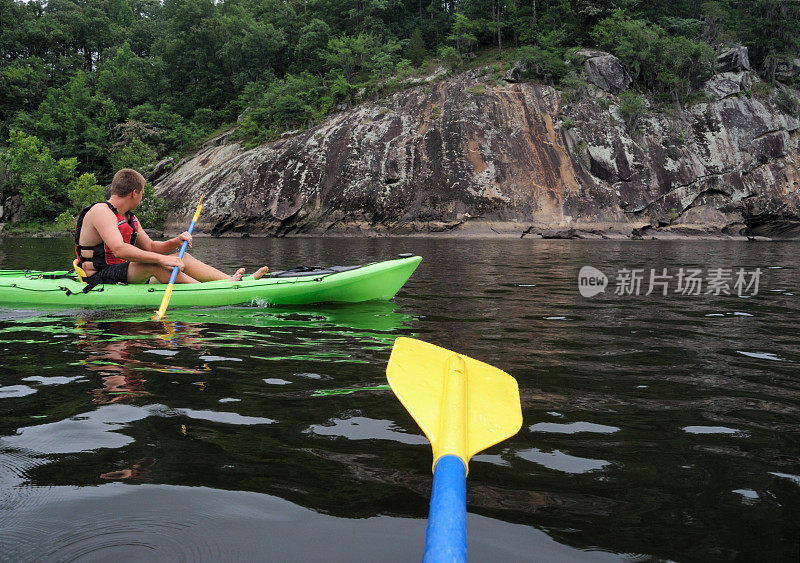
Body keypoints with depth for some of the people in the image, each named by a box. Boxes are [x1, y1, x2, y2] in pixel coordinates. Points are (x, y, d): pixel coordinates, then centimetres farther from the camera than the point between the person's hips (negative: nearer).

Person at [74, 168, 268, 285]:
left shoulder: (130, 219, 17)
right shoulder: (101, 211, -15)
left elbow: (150, 247, 17)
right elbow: (119, 250, -29)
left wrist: (175, 242, -4)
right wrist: (161, 258, -32)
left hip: (123, 275, 9)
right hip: (100, 281, -9)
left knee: (183, 258, -3)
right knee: (154, 265, -33)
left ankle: (233, 281, -12)